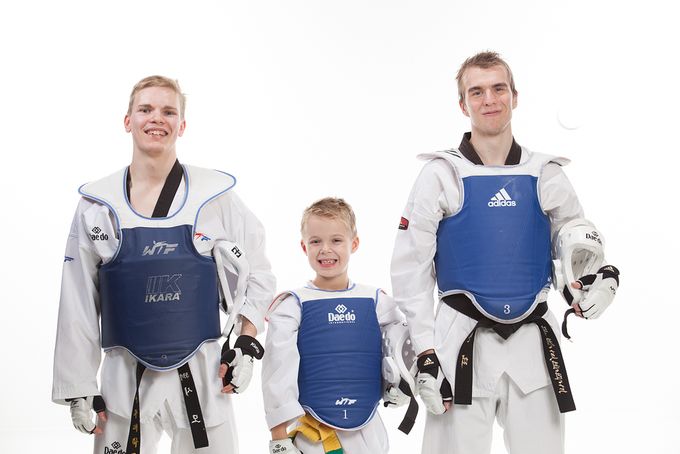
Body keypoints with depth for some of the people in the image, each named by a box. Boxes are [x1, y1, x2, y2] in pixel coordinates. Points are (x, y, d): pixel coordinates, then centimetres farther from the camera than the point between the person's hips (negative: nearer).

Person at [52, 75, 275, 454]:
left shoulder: (216, 195, -1)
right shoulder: (97, 204, 1)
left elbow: (256, 273, 8)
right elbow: (78, 307, 5)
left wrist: (247, 344, -2)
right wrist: (79, 387, 4)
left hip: (202, 375, 0)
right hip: (126, 379, 1)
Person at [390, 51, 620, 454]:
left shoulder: (545, 175, 4)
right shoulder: (442, 175, -3)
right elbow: (410, 267, -3)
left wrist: (603, 275, -9)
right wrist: (425, 352, -7)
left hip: (533, 343, 3)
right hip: (463, 342, -2)